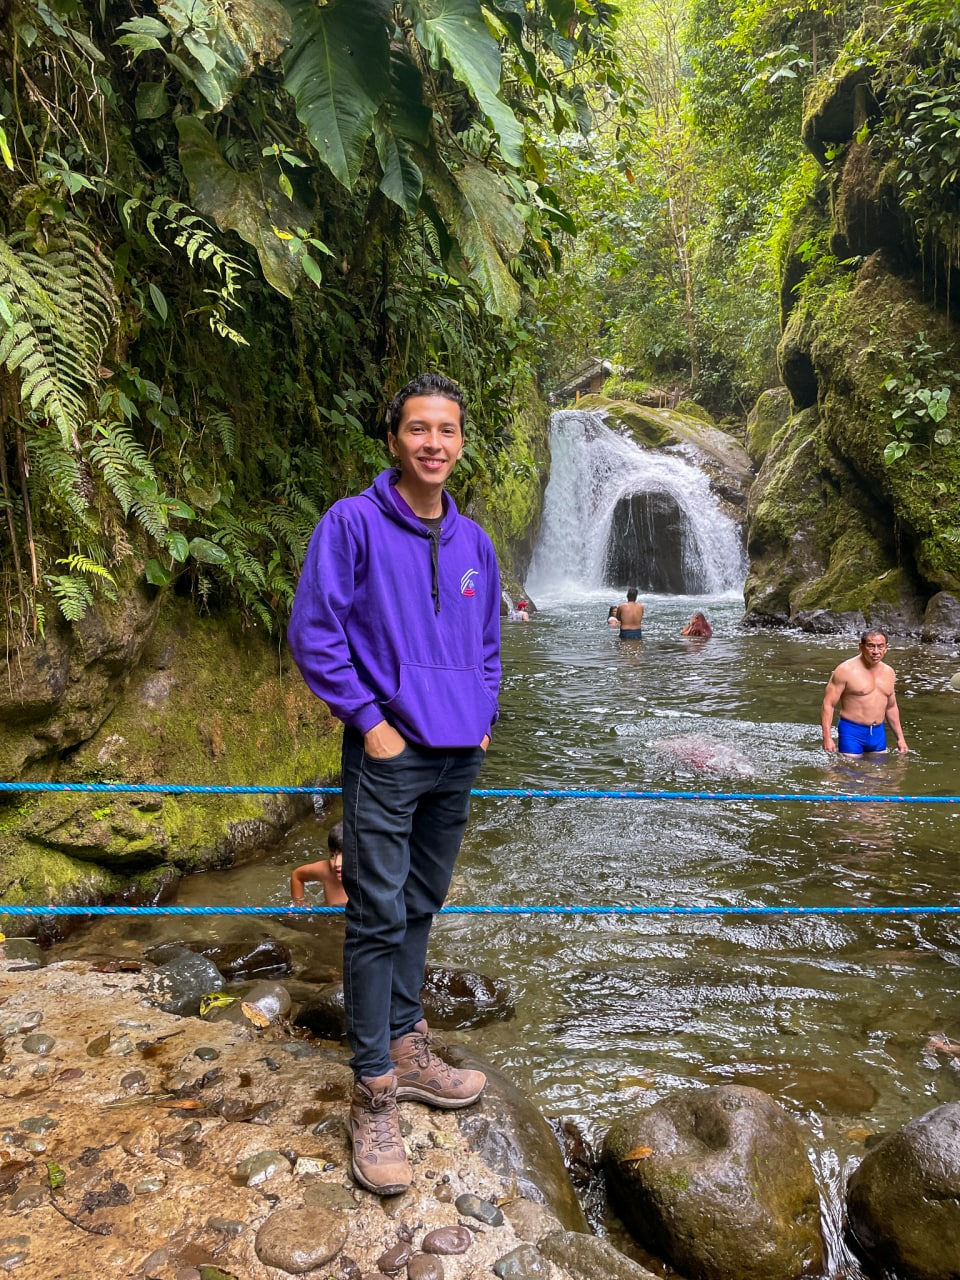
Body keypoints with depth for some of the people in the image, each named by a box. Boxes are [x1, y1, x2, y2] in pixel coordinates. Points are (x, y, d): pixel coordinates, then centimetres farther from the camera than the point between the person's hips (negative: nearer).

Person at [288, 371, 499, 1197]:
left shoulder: (472, 540, 10)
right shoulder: (352, 524, -8)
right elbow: (314, 632, -11)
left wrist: (484, 716, 9)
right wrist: (369, 720, -13)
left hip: (460, 756, 6)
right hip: (389, 755, -6)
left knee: (421, 908, 17)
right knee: (379, 918, -1)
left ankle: (406, 1046, 33)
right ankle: (374, 1094, 11)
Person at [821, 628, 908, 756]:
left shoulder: (889, 672, 10)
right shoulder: (846, 670, -10)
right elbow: (828, 704, -12)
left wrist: (900, 737, 19)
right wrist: (827, 738, -20)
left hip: (878, 733, 6)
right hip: (851, 733, -6)